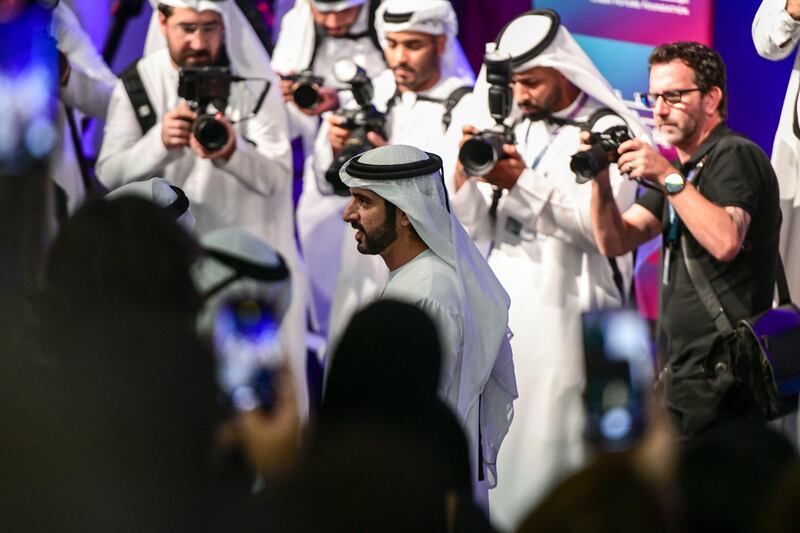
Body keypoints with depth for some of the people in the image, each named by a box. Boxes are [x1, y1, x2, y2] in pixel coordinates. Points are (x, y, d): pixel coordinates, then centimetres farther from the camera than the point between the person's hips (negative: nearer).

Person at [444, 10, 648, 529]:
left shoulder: (608, 131, -4)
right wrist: (465, 165, -8)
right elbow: (469, 224, 10)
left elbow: (601, 225, -14)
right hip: (500, 306, 5)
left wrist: (524, 183, -18)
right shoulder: (508, 128, 12)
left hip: (564, 314, -5)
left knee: (550, 438, -9)